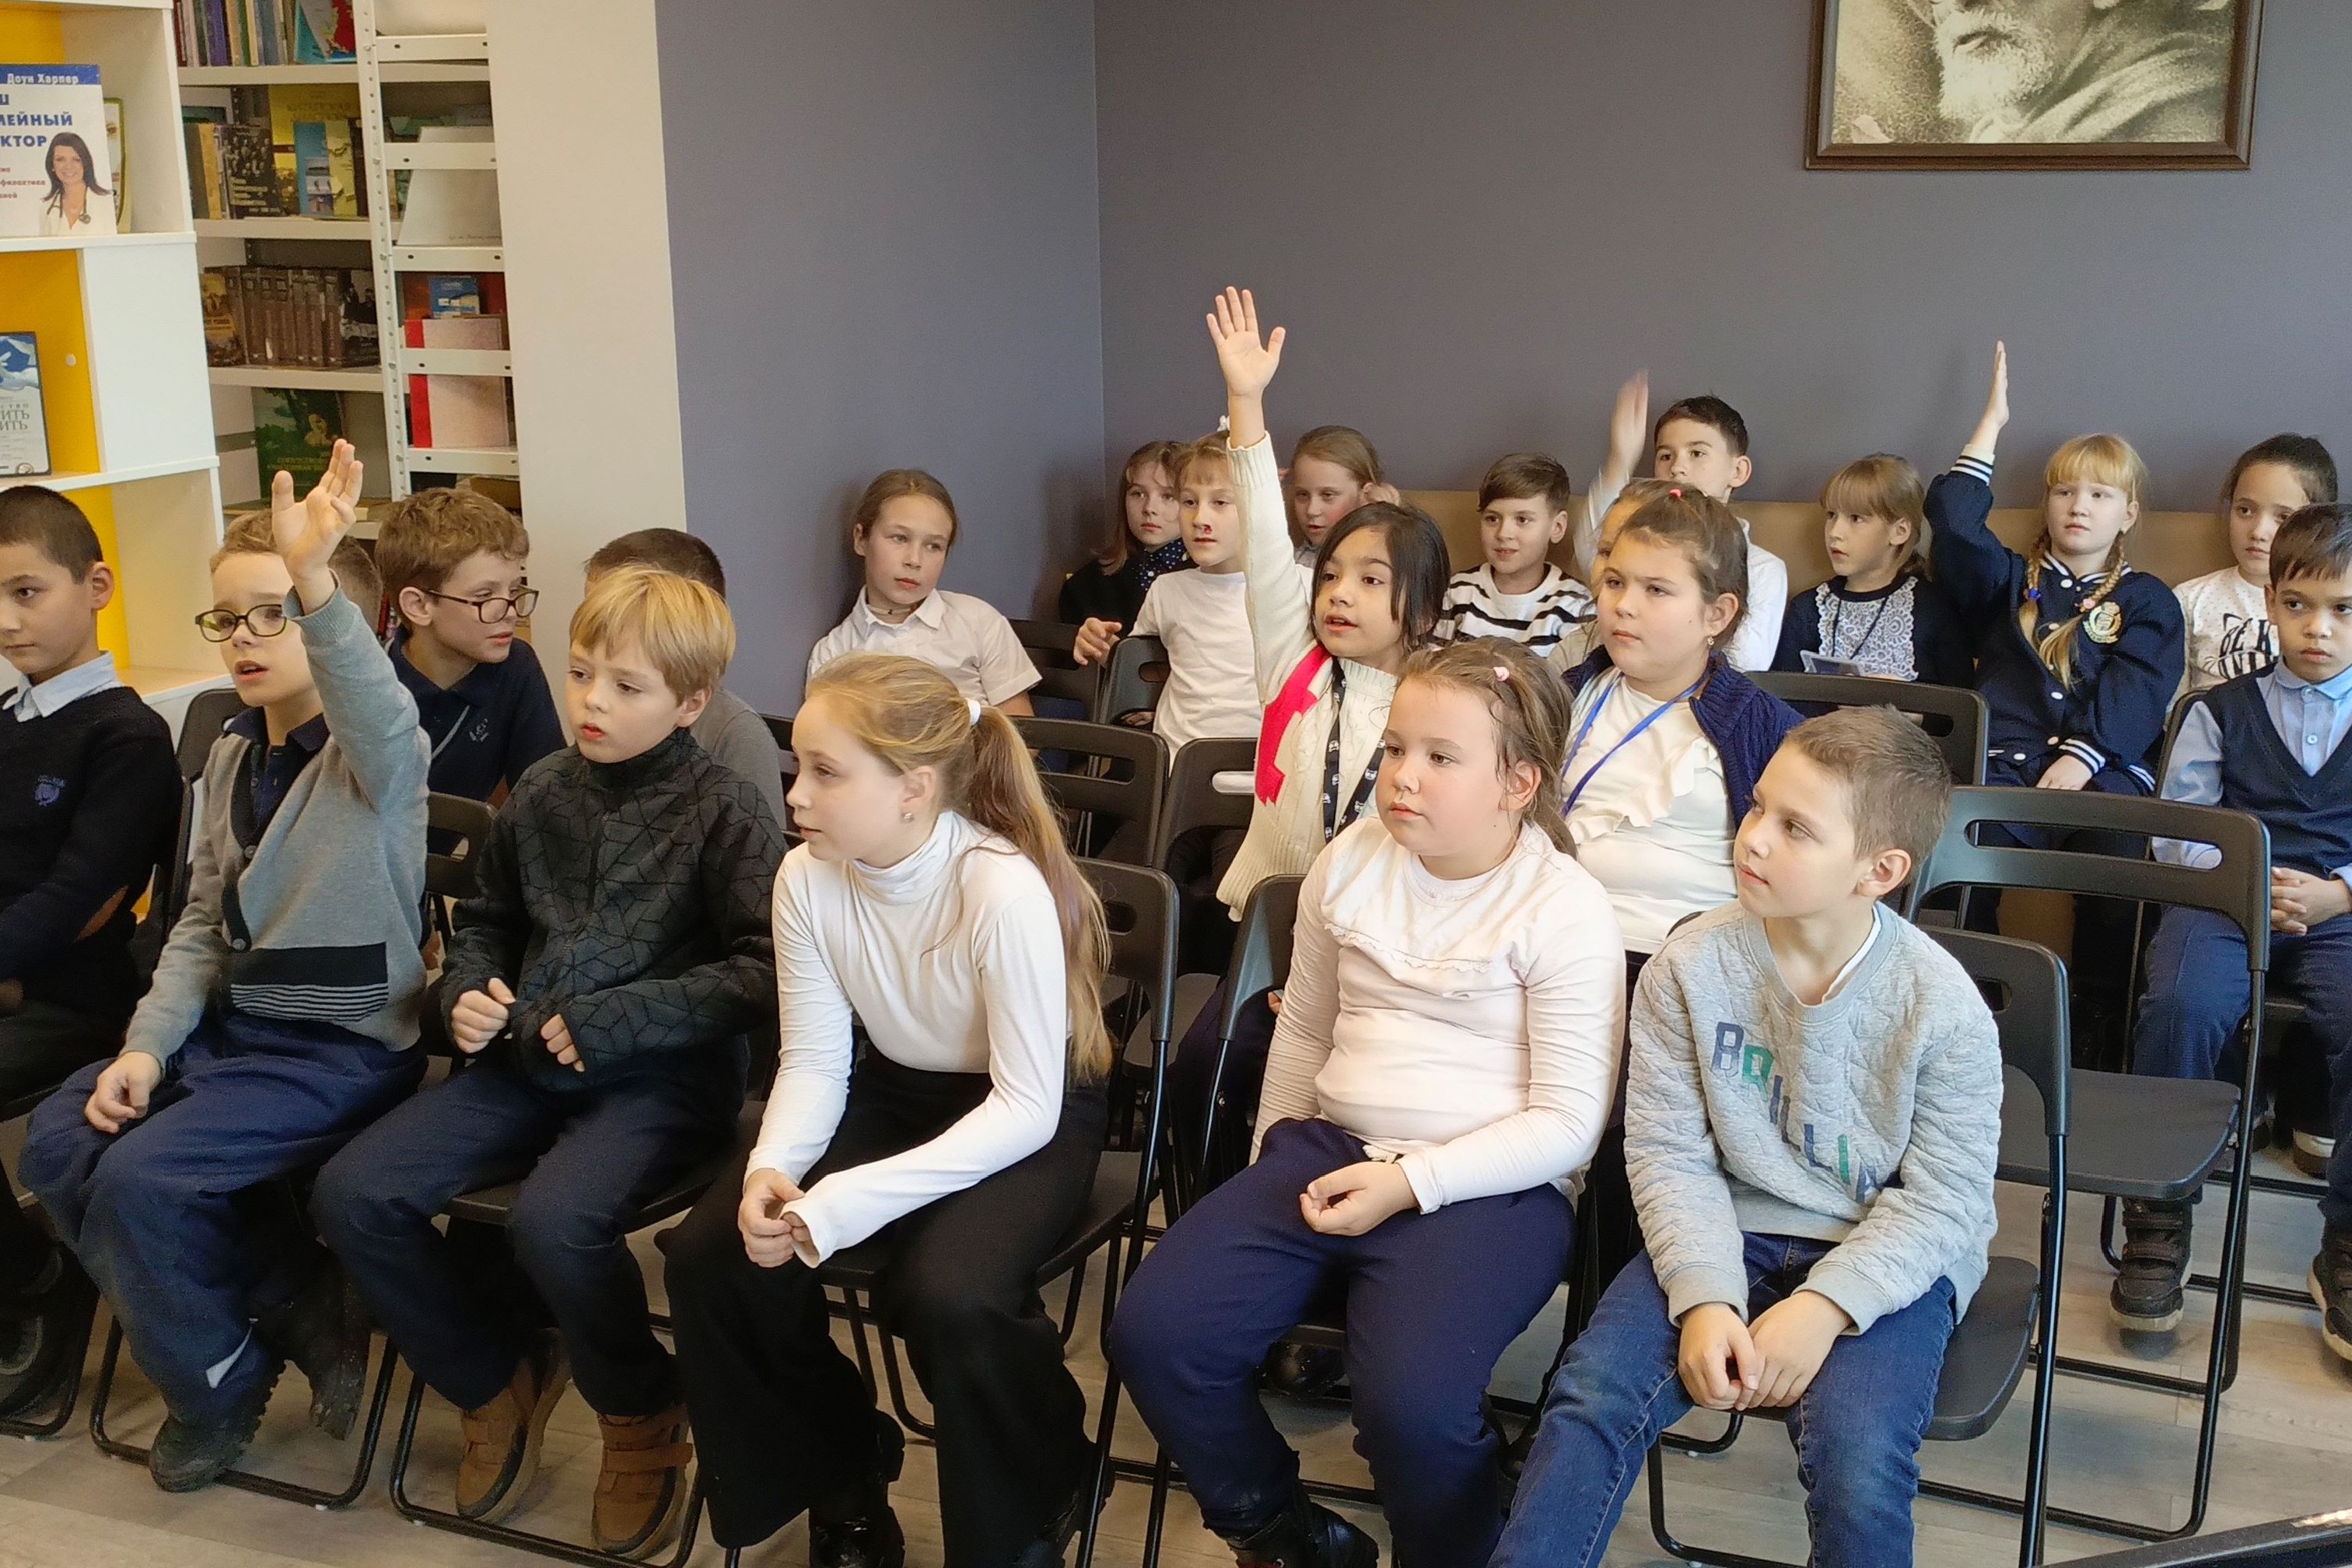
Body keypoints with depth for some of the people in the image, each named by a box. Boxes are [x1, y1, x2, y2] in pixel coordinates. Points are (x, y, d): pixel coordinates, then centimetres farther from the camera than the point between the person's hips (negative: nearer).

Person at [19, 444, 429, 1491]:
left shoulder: (373, 757, -14)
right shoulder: (231, 756, 10)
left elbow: (378, 713, -41)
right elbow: (203, 924, 14)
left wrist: (313, 586, -58)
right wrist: (148, 1043, 0)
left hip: (347, 1045, -8)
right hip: (236, 1025, 9)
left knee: (143, 1178, -21)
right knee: (59, 1141, -5)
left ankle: (217, 1383, 8)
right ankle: (295, 1315, 5)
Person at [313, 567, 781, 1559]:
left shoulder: (724, 809, -9)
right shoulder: (543, 793, 8)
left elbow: (764, 965, -15)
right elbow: (487, 918, 23)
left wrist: (613, 1021, -18)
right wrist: (467, 995, 2)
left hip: (663, 1076, -6)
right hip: (527, 1063, 6)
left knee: (554, 1222, -33)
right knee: (352, 1196, -9)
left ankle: (643, 1416, -1)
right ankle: (497, 1379, 14)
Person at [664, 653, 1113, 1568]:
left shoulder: (1003, 887, -30)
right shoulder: (807, 878, -12)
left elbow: (1025, 1110, -27)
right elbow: (814, 1062, -4)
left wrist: (846, 1201, -34)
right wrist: (771, 1171, -26)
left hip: (1034, 1118, -6)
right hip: (894, 1094, 6)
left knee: (947, 1295, -32)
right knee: (714, 1253, -13)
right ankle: (838, 1473, 15)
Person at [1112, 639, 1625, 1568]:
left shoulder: (1566, 910, -9)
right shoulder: (1348, 864, 7)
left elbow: (1567, 1123, -11)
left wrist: (1411, 1181, -19)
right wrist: (1273, 1170, 18)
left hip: (1488, 1186, -5)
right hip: (1328, 1149, 6)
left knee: (1411, 1405, -31)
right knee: (1153, 1335, -13)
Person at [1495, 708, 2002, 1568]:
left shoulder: (1944, 1007, -13)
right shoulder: (1691, 965, -7)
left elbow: (1943, 1201, -9)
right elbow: (1671, 1152, -5)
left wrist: (1823, 1307, -22)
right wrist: (1705, 1296, -19)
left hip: (1887, 1257, -2)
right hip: (1730, 1233, 2)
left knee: (1856, 1458, -27)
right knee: (1592, 1391, -20)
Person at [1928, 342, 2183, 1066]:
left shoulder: (2147, 600, 21)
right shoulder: (2010, 581, 25)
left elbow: (2138, 689, 4)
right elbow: (1952, 518, 9)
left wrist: (2084, 756, -14)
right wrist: (1991, 422, 16)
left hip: (2103, 763, -1)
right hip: (2006, 756, 1)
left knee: (2118, 842, -36)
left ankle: (2101, 1034, -27)